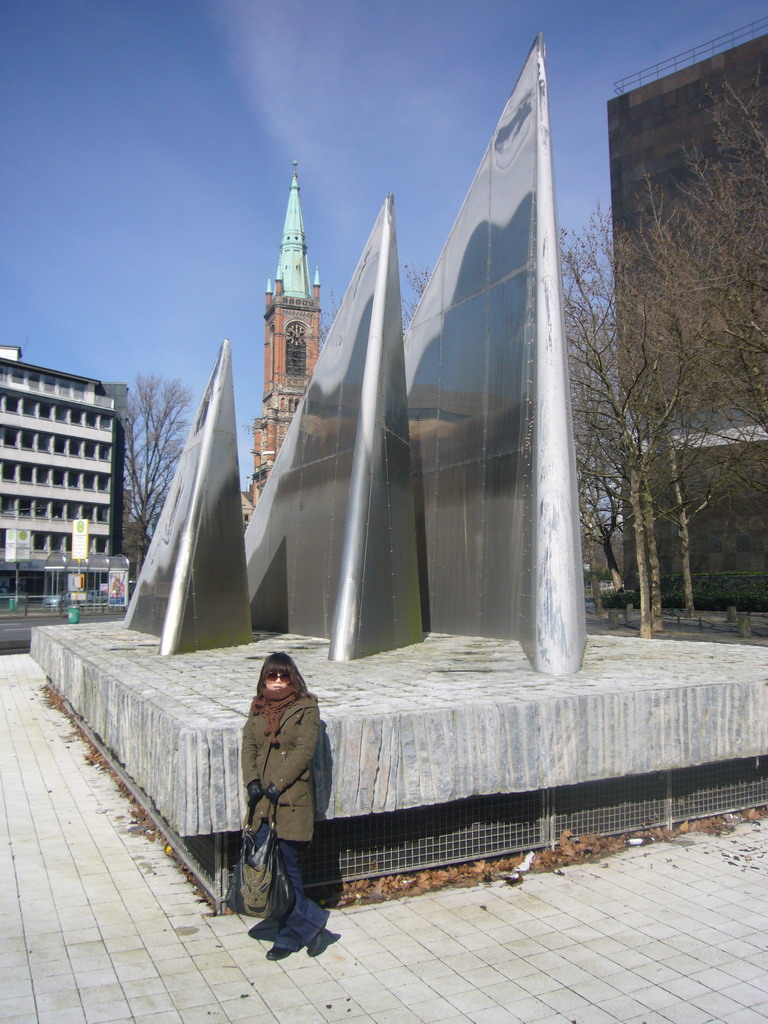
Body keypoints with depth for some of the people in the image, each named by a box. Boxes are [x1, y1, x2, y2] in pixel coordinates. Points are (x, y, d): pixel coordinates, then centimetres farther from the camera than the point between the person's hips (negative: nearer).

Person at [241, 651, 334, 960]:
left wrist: (278, 785, -16)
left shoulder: (305, 708, -3)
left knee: (287, 864, -1)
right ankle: (311, 921, 17)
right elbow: (248, 746, 7)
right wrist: (252, 781, -9)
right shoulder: (258, 708, 13)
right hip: (261, 797, 5)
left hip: (291, 798, -5)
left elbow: (304, 750, -10)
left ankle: (290, 935, 17)